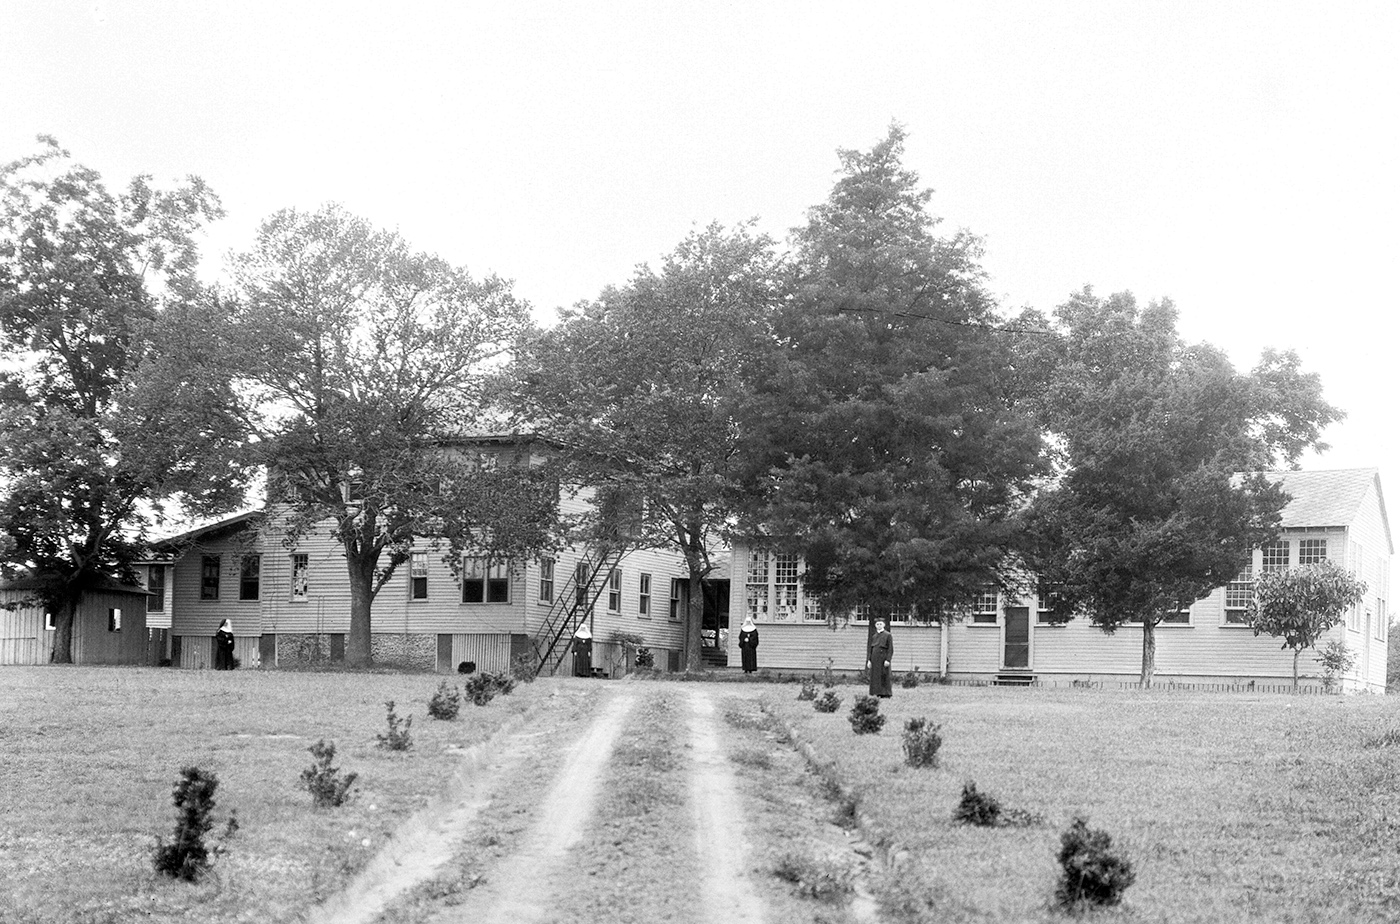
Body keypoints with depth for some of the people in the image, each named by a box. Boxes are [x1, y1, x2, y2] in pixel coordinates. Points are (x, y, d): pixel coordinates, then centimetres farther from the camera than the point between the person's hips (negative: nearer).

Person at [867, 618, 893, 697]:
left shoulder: (887, 635, -2)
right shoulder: (873, 637, 15)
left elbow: (890, 649, -8)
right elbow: (871, 649, 16)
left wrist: (888, 660, -17)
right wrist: (869, 660, 5)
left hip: (883, 659, -6)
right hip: (875, 660, 6)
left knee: (884, 677, -6)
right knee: (876, 678, 4)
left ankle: (886, 694, -4)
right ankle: (878, 694, 7)